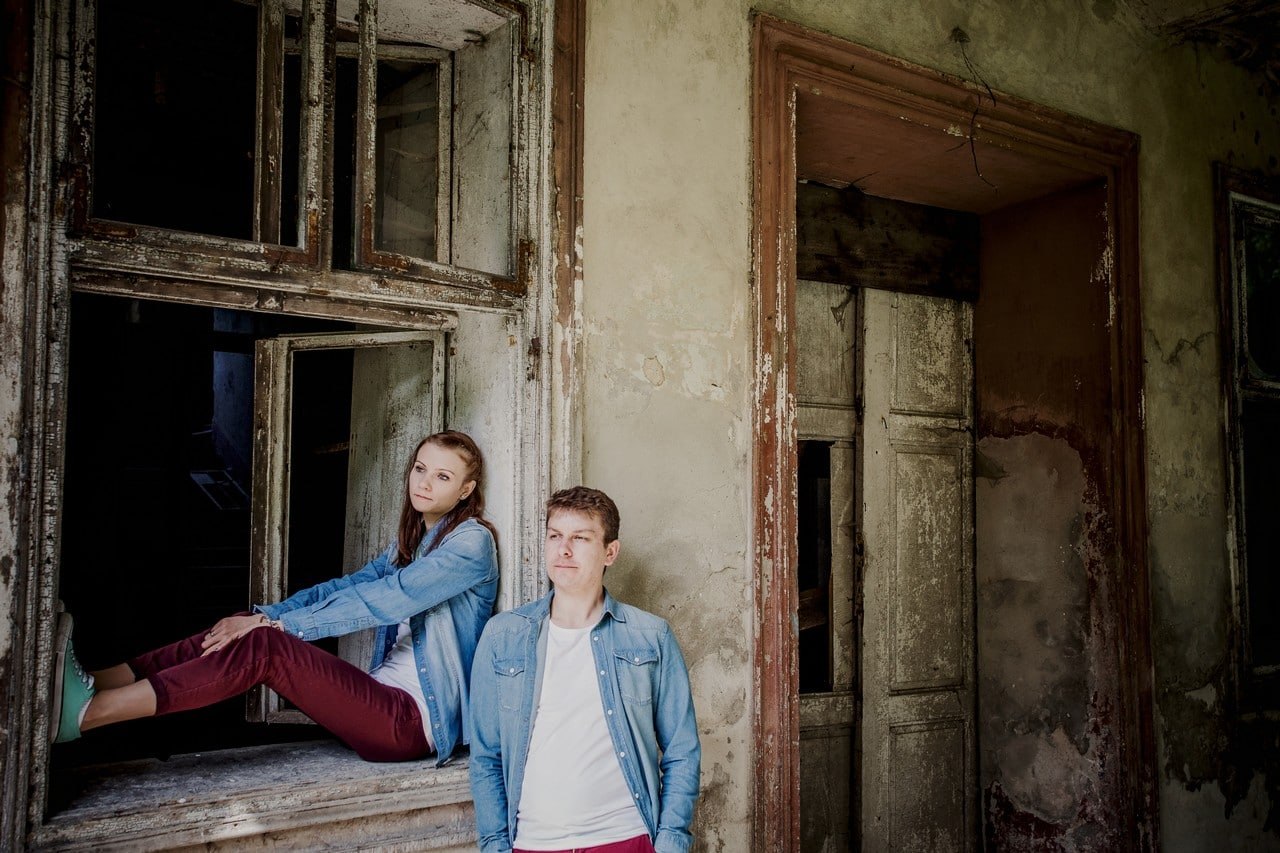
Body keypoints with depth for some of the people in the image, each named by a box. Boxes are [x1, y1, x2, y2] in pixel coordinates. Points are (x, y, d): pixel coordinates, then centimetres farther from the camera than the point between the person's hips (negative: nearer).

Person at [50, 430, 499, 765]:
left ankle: (85, 711, -25)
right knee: (248, 630, -8)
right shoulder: (409, 541, 19)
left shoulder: (471, 542, -9)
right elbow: (346, 586, 9)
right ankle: (94, 684, -15)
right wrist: (266, 616, -6)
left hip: (416, 719, -8)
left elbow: (385, 598, -20)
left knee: (262, 646, -22)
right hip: (386, 698, 8)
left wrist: (278, 625, -20)